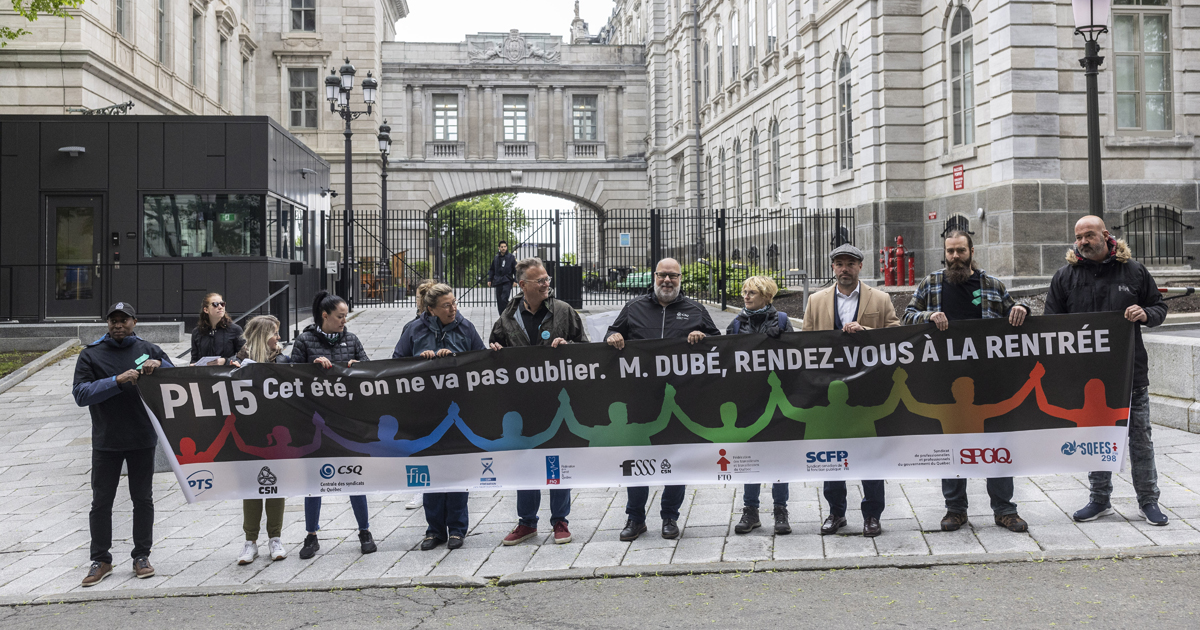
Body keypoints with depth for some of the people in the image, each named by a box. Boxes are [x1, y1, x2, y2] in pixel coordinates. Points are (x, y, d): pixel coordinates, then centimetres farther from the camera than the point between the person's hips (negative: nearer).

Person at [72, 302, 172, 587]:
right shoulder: (91, 355, 0)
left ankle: (142, 556, 18)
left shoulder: (149, 350, 6)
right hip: (106, 442, -1)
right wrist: (117, 381, -22)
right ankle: (101, 560, 15)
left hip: (142, 439, 1)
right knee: (101, 502, 4)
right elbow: (80, 394, -11)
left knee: (143, 499, 8)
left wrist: (160, 366, -14)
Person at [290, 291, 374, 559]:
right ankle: (311, 537, 16)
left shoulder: (351, 339, 7)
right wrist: (314, 364, -16)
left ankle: (365, 532, 16)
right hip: (316, 415, -1)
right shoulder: (305, 341, 0)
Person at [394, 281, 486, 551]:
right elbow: (397, 361, 5)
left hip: (459, 407, -1)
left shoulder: (465, 327, 3)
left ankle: (456, 528, 13)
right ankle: (435, 529, 16)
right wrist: (422, 359, -11)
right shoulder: (415, 329, 2)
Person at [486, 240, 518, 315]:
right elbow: (491, 269, 17)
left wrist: (515, 280, -5)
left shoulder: (511, 257, 1)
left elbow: (516, 269, 2)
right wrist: (489, 280, 10)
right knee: (499, 300, 5)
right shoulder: (496, 258, 9)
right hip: (498, 281, 4)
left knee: (504, 299, -17)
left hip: (507, 281, -4)